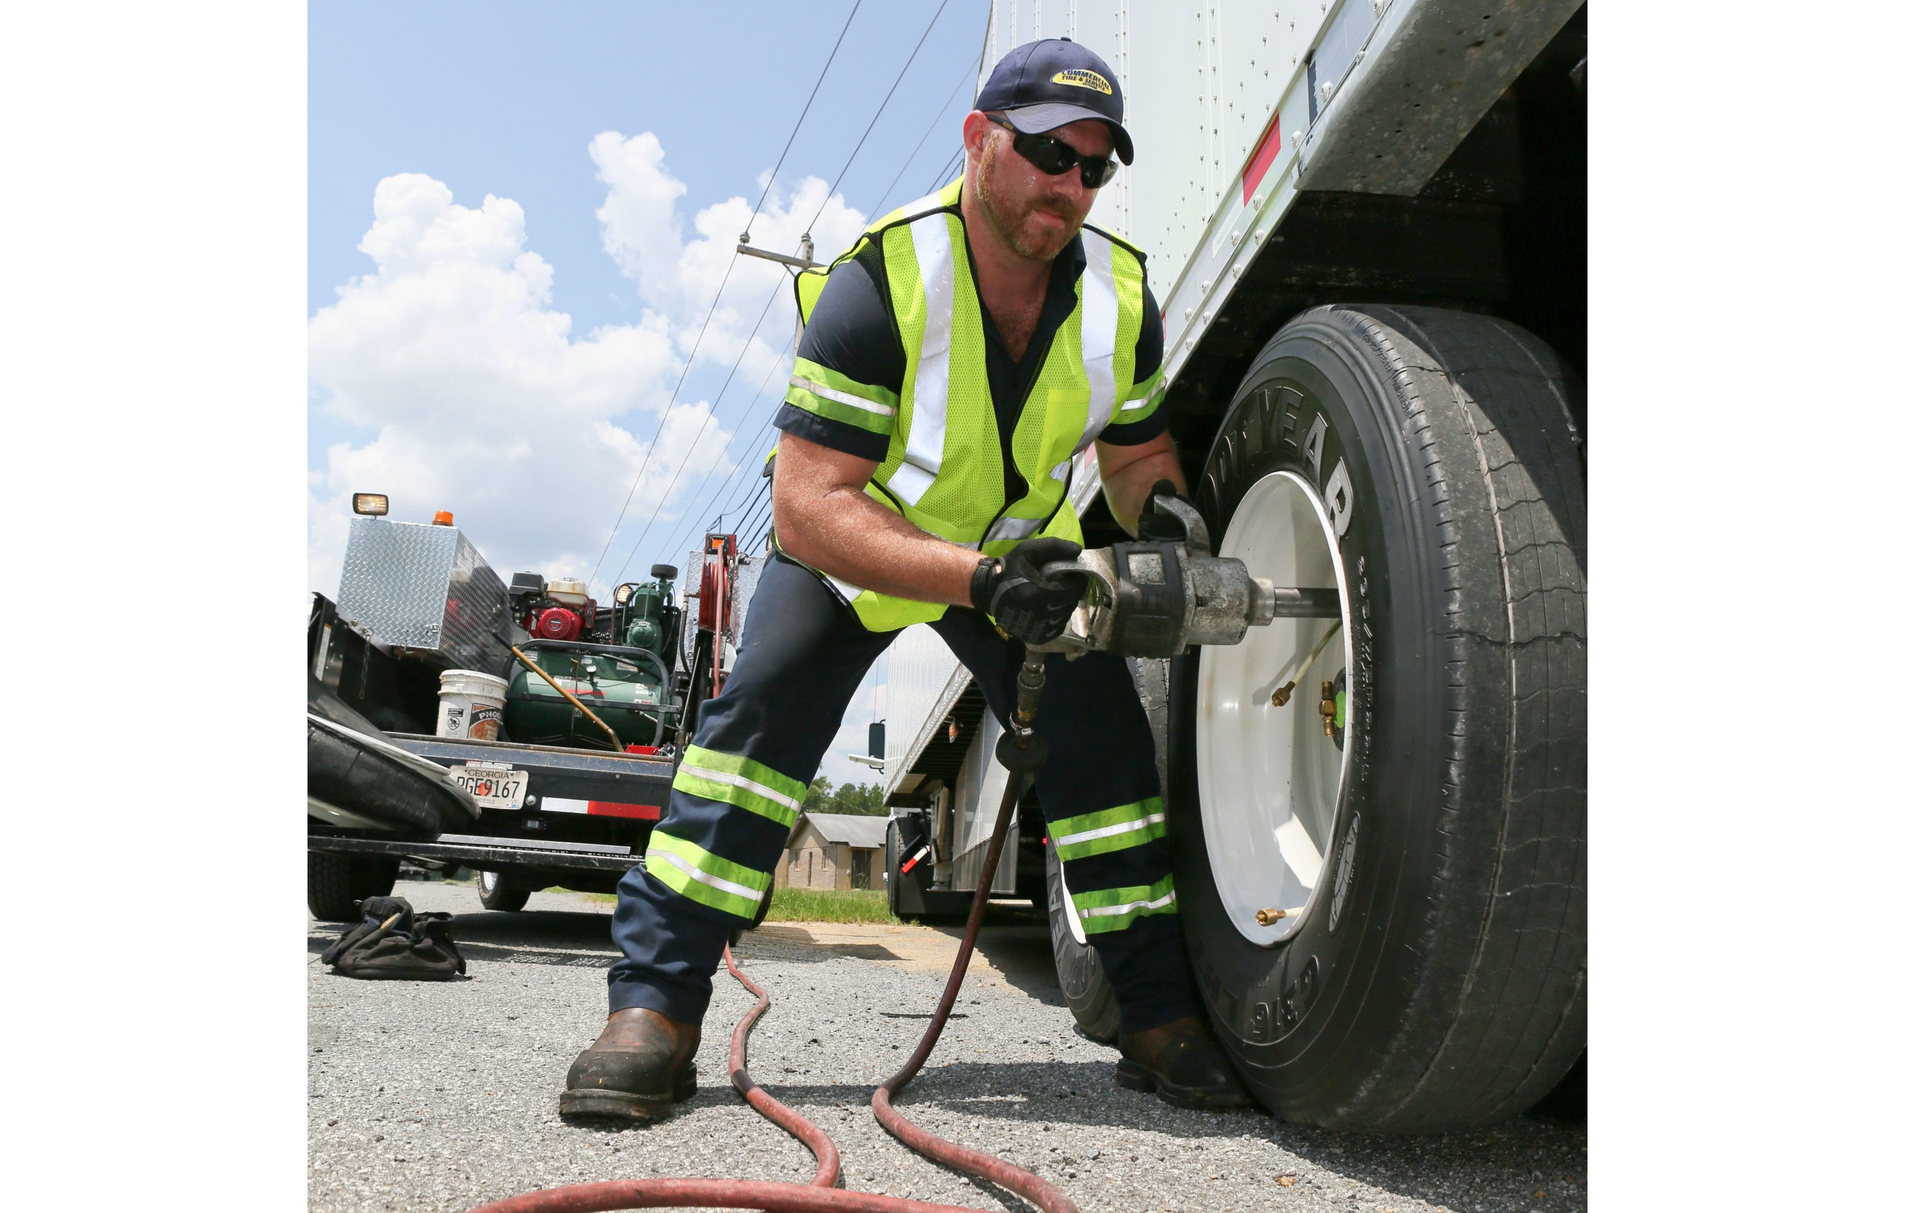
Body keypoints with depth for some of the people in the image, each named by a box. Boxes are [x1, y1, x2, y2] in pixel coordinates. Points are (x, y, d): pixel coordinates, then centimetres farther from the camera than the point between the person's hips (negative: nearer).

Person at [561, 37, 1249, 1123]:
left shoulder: (1122, 298, -16)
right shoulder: (879, 285, -32)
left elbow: (1136, 457, 1)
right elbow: (810, 507, -36)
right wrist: (979, 579, -47)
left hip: (1020, 544, 4)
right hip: (854, 541, -3)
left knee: (1104, 726, -10)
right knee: (768, 705, -23)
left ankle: (1160, 1017, 0)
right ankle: (654, 1006, -16)